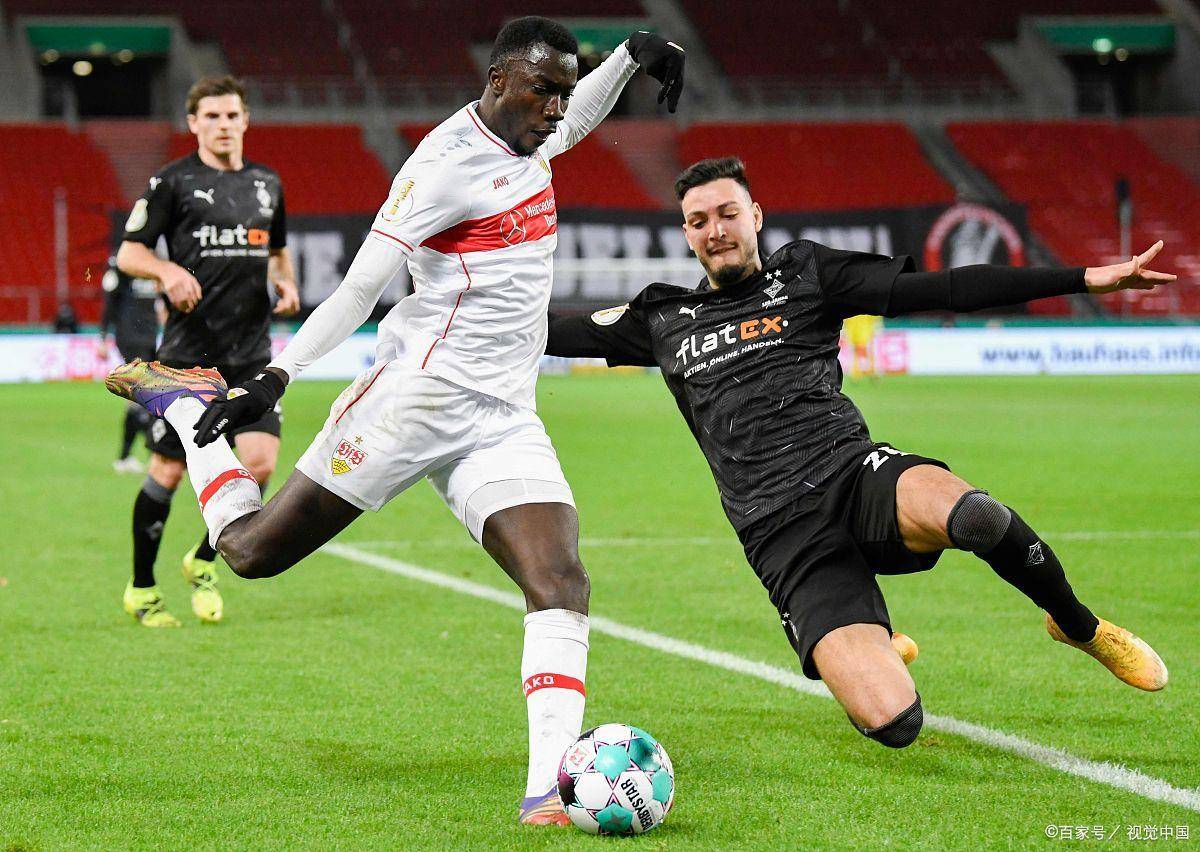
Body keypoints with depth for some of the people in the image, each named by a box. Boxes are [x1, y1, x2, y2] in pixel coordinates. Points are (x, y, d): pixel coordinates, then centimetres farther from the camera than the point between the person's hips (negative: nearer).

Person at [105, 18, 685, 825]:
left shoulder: (524, 133, 12)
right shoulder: (446, 163, -13)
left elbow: (573, 123, 38)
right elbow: (359, 290, -13)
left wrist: (631, 53, 25)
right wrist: (276, 378, -18)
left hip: (504, 422, 7)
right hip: (418, 392, -7)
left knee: (562, 584, -15)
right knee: (253, 551, 1)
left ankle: (547, 789, -22)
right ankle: (185, 402, 27)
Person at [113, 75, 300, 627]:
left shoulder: (267, 184, 13)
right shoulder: (173, 182, -2)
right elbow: (128, 253, -1)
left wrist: (286, 282, 6)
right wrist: (169, 271, -21)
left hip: (251, 354, 4)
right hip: (188, 353, -4)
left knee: (259, 461, -11)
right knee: (168, 472, 1)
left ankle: (203, 562, 14)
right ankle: (141, 589, 19)